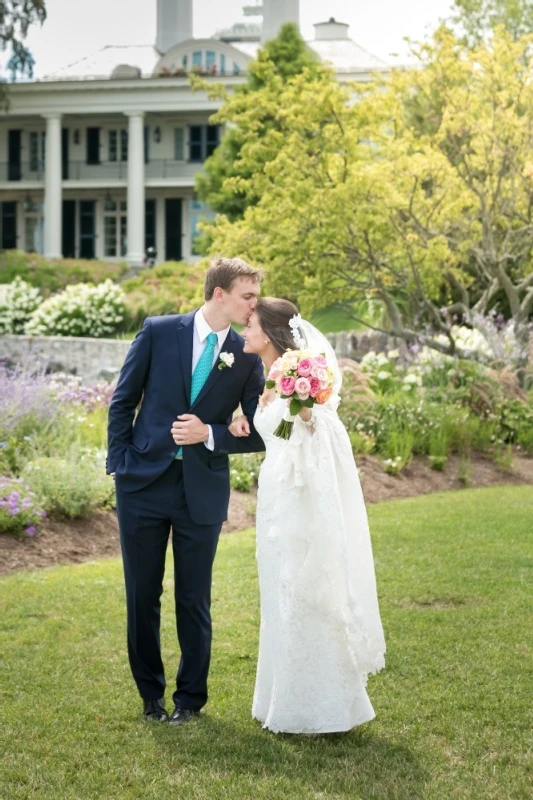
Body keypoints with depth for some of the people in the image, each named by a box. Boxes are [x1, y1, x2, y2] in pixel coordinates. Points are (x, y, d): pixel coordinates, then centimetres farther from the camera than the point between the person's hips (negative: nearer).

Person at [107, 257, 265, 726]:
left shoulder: (247, 357, 0)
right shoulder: (159, 332, -2)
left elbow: (259, 434, 1)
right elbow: (123, 401, 3)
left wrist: (210, 435, -14)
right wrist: (119, 463, -3)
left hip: (203, 490, 0)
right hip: (144, 481, 0)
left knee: (194, 600, 7)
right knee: (142, 594, 8)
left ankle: (190, 698, 22)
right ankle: (151, 694, 24)